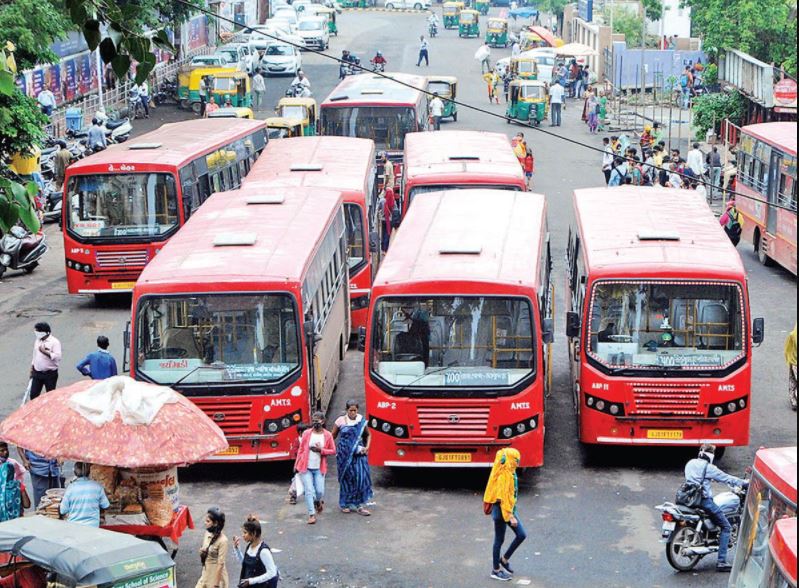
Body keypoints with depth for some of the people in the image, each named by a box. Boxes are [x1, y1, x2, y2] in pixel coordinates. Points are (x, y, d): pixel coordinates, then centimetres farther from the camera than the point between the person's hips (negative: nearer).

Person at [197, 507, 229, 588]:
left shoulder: (222, 540, -22)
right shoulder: (207, 534, 0)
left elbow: (220, 564, -20)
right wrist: (202, 552, -9)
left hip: (217, 577, -8)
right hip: (206, 575, 8)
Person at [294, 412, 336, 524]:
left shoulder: (327, 435, -1)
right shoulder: (307, 433, -1)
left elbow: (333, 451, 4)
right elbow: (301, 450, 4)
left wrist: (321, 450, -12)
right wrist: (297, 464, 2)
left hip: (319, 468, 0)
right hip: (306, 467, 0)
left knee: (320, 491, -2)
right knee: (309, 491, -6)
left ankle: (319, 502, 34)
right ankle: (311, 514, 0)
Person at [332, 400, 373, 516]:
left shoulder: (361, 421, 3)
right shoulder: (340, 421, -3)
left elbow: (368, 435, 17)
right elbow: (333, 436, 5)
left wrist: (367, 447, 3)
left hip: (359, 454, 2)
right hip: (344, 455, -2)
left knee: (361, 477, -5)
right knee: (347, 478, 4)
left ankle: (360, 505, -1)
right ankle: (346, 504, 17)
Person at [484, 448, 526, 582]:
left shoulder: (510, 473, 7)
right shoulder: (504, 476, -23)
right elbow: (504, 497, -24)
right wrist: (511, 516, -23)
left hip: (510, 509, 9)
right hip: (501, 510, -9)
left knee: (521, 535, 7)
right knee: (499, 540, 3)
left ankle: (504, 559, 22)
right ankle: (495, 570, 16)